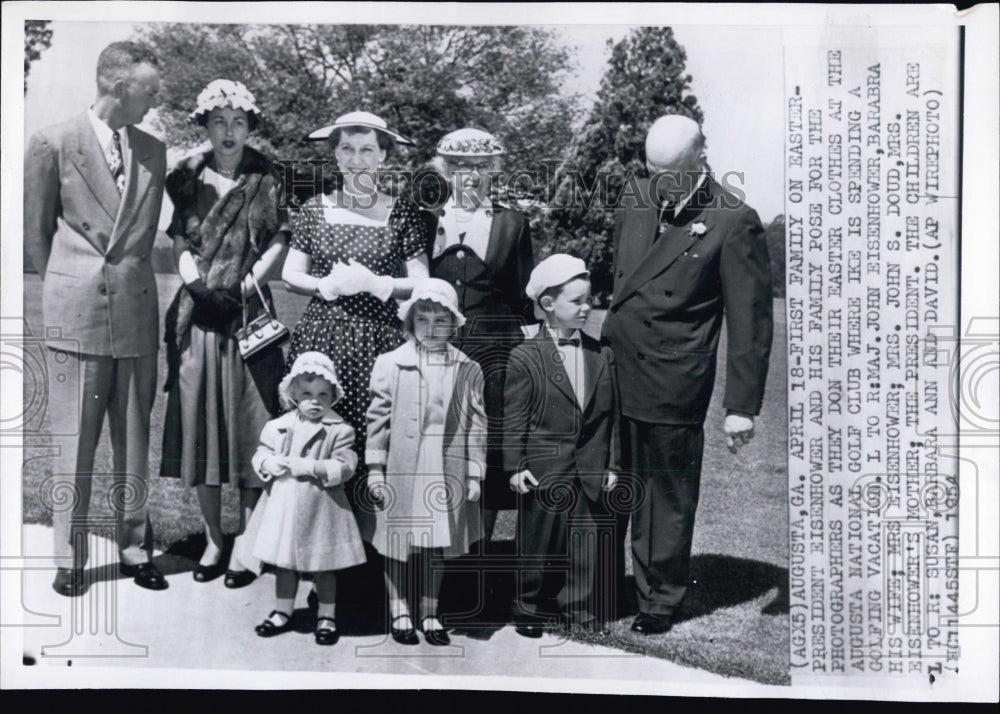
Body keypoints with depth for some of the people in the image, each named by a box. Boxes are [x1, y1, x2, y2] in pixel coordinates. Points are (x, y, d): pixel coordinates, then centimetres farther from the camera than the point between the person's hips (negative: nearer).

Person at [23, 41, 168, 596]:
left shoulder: (153, 152, 10)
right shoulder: (53, 144, -2)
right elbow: (36, 231, 5)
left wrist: (129, 276, 12)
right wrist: (67, 287, 7)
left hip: (137, 310, 3)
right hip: (77, 313, -3)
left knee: (134, 437, 8)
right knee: (74, 441, 2)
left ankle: (135, 549, 18)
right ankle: (69, 558, 13)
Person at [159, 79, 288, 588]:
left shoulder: (265, 179, 4)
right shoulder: (187, 178, 8)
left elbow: (278, 243, -1)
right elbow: (181, 246, 5)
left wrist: (246, 284, -13)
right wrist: (198, 287, -11)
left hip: (249, 313, -2)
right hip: (198, 315, 2)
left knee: (248, 425, -1)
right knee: (200, 424, 5)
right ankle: (213, 539, 18)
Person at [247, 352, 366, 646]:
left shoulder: (339, 430, -8)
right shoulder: (277, 426, 3)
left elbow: (343, 467, -15)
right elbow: (260, 456, 9)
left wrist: (311, 467, -23)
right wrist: (272, 463, -13)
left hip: (320, 506, -3)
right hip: (283, 504, 4)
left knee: (323, 566, 8)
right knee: (284, 564, 15)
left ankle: (327, 617, 22)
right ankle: (282, 613, 31)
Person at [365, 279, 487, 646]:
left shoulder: (468, 371, 2)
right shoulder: (390, 364, -1)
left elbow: (476, 425, 4)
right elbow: (378, 418, 1)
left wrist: (474, 474, 2)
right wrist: (375, 469, -1)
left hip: (447, 474, 1)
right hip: (401, 472, -1)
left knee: (438, 546, 11)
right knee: (397, 543, 9)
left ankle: (429, 612, 27)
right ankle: (399, 611, 26)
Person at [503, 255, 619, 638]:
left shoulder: (602, 355, 7)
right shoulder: (525, 357, -5)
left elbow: (611, 415, 9)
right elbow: (514, 418, -5)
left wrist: (612, 463, 7)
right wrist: (515, 466, -9)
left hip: (591, 470, 3)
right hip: (544, 469, -3)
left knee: (588, 542, 7)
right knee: (539, 543, 8)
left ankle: (580, 609, 22)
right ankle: (531, 609, 26)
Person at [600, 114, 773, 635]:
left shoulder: (734, 222, -9)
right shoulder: (635, 205, 10)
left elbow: (749, 322, -9)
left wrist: (742, 406, -11)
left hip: (671, 386, -5)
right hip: (612, 373, 5)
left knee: (669, 497, 9)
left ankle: (660, 600, 27)